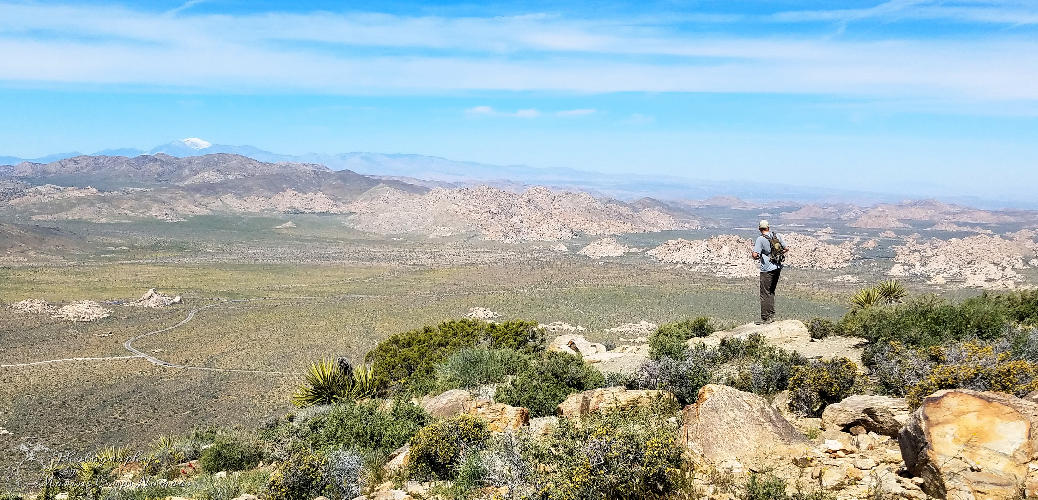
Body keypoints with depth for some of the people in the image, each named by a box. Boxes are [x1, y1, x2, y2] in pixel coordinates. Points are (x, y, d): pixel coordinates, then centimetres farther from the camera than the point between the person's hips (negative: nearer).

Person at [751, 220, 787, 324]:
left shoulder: (760, 239, -12)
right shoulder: (777, 236, 4)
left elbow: (755, 255, -19)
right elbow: (786, 249, 9)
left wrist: (758, 257, 3)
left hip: (767, 269, -6)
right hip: (777, 267, 7)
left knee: (765, 294, -1)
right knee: (771, 292, 19)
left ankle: (765, 318, 0)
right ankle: (771, 314, 20)